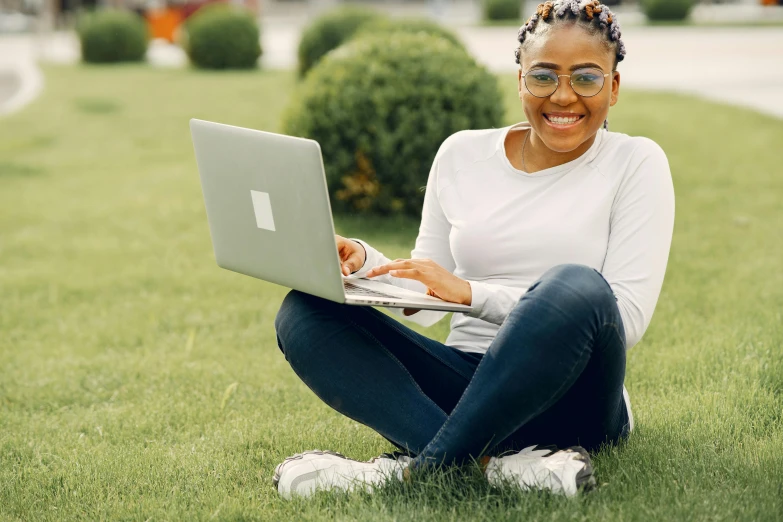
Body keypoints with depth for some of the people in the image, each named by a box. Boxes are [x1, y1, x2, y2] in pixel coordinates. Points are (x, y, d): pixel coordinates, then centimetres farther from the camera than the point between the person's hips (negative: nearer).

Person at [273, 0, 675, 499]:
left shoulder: (635, 163, 2)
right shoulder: (462, 153, 12)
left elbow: (626, 318, -10)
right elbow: (425, 303, 14)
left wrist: (471, 293, -18)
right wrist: (365, 263, -9)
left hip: (565, 399, -4)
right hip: (463, 381, 4)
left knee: (575, 287, -35)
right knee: (305, 311, -17)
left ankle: (422, 466, -26)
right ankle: (503, 461, -32)